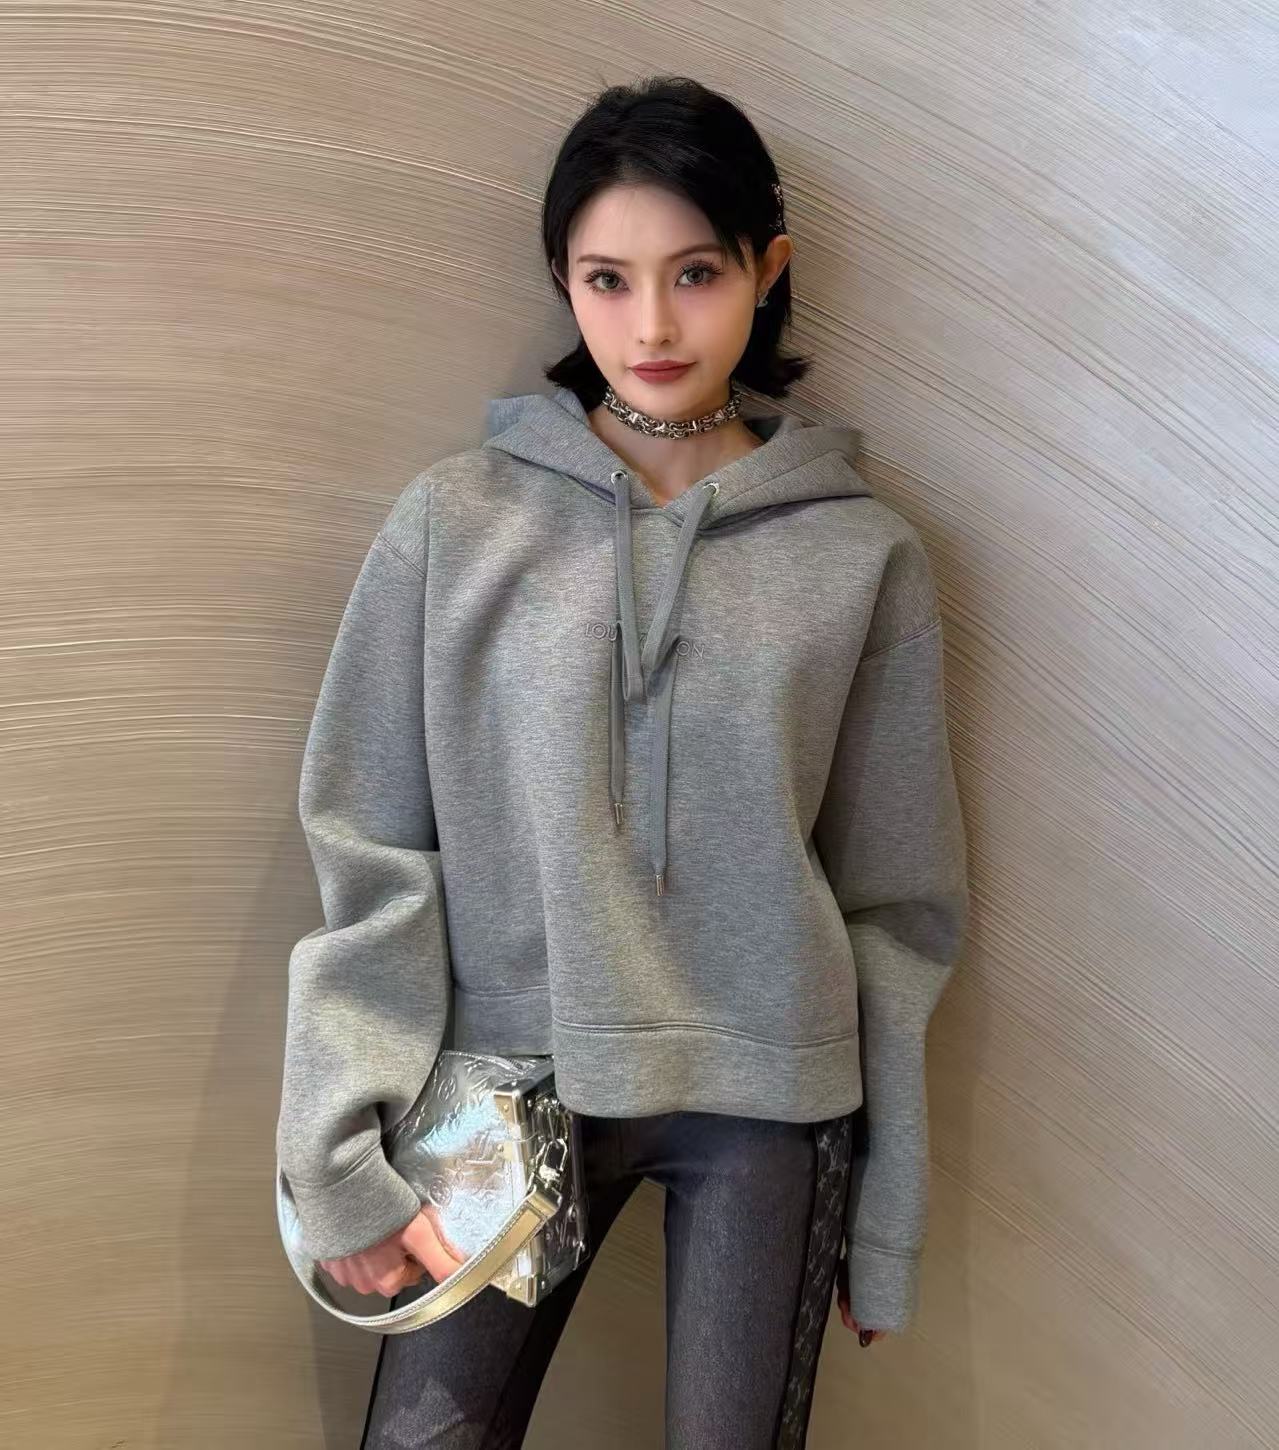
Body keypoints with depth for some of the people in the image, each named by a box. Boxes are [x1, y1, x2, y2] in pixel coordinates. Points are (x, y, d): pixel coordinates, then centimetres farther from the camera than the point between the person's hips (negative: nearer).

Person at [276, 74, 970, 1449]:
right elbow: (367, 855, -2)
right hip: (513, 1076, 0)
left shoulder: (863, 555, -2)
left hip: (768, 1103, 1)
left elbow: (898, 903, 2)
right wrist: (347, 1156, -6)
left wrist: (883, 1215, 6)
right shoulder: (454, 522, -4)